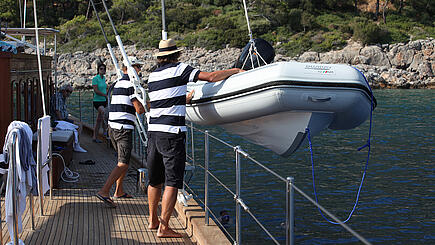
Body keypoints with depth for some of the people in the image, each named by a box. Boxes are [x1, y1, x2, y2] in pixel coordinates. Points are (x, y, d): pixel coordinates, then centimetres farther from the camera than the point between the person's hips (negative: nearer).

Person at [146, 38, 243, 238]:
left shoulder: (152, 75, 15)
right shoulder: (179, 69, -5)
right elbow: (211, 77, -8)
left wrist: (188, 97, 39)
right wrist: (235, 70, 7)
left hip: (153, 131, 7)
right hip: (172, 133, -7)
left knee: (155, 180, 18)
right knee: (172, 182, -3)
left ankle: (153, 221, 30)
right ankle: (163, 227, -5)